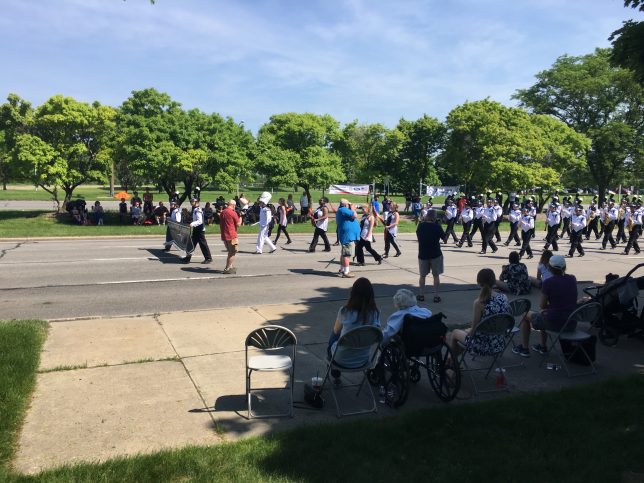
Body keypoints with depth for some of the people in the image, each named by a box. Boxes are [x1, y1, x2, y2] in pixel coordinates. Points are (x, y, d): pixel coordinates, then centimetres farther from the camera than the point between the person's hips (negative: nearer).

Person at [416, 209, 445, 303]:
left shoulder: (420, 226, -3)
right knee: (436, 275, 7)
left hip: (423, 254, 3)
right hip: (435, 254, -3)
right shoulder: (437, 226, -13)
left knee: (422, 275, 15)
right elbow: (444, 237, -2)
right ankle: (436, 296, 7)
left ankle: (421, 295, 17)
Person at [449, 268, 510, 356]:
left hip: (483, 347, -6)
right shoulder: (504, 298, -6)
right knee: (467, 330, 32)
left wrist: (469, 331, 6)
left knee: (454, 333, 22)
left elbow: (474, 329, -18)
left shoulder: (479, 303, -23)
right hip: (500, 345, 6)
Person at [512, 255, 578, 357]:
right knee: (544, 314, 35)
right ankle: (543, 346, 43)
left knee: (526, 315, 21)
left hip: (554, 323, -6)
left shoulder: (548, 282, -16)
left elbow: (542, 306, -7)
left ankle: (524, 349, 27)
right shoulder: (572, 279, 1)